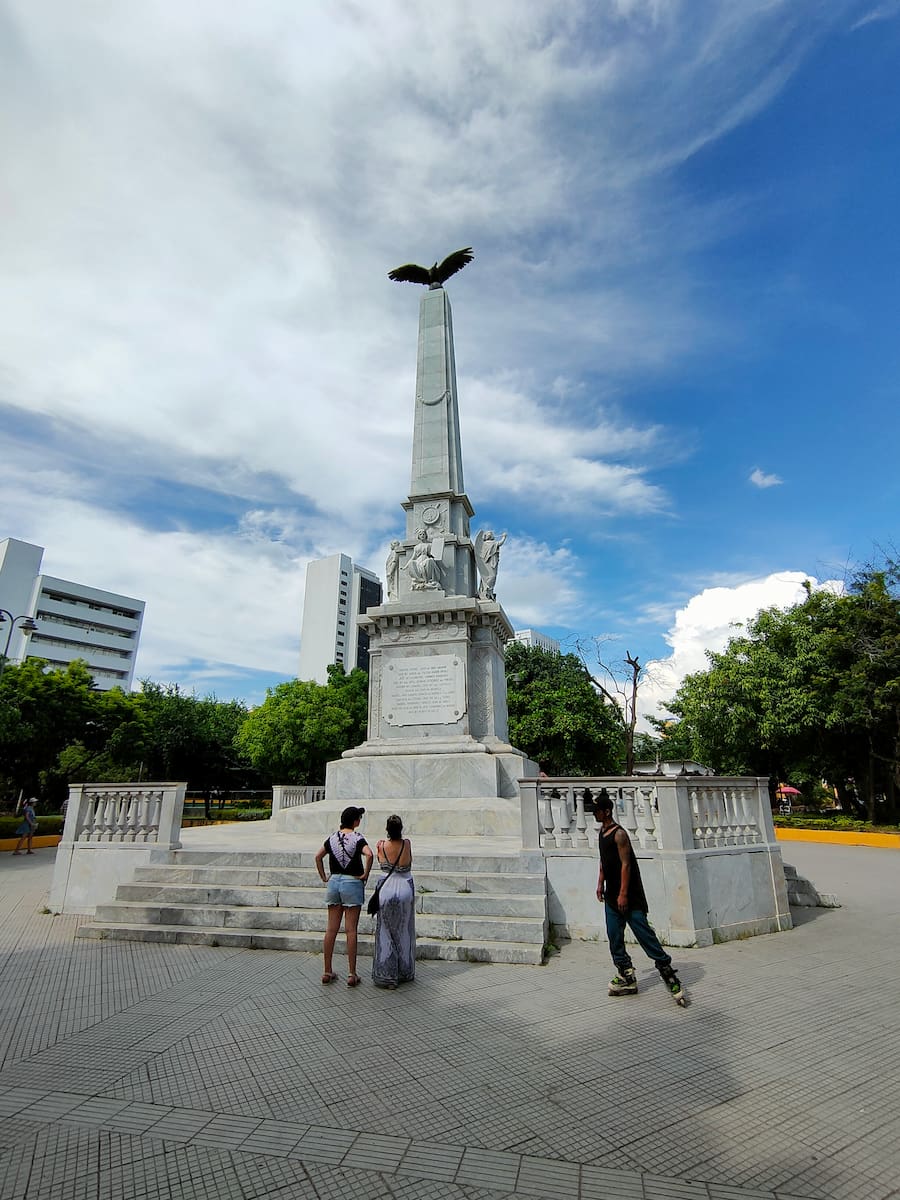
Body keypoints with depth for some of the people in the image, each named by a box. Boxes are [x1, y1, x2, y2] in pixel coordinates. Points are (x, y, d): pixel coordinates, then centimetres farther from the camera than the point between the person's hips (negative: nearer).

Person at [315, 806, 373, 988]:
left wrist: (323, 877, 12)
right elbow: (369, 854, -27)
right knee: (351, 930, 1)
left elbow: (318, 856, 9)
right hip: (352, 883, -5)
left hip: (334, 882, 5)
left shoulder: (332, 838, 6)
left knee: (331, 929, 11)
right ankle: (352, 975, 7)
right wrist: (365, 874, -15)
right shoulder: (357, 838, -11)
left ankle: (327, 972, 19)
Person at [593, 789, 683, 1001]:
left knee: (643, 932, -5)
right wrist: (600, 883, 16)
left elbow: (626, 864, -20)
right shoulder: (602, 831, 9)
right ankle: (627, 977, 19)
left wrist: (623, 894, -21)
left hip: (629, 896, -9)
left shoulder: (619, 834, -18)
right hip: (612, 895, 9)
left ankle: (666, 967, 7)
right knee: (614, 937, 10)